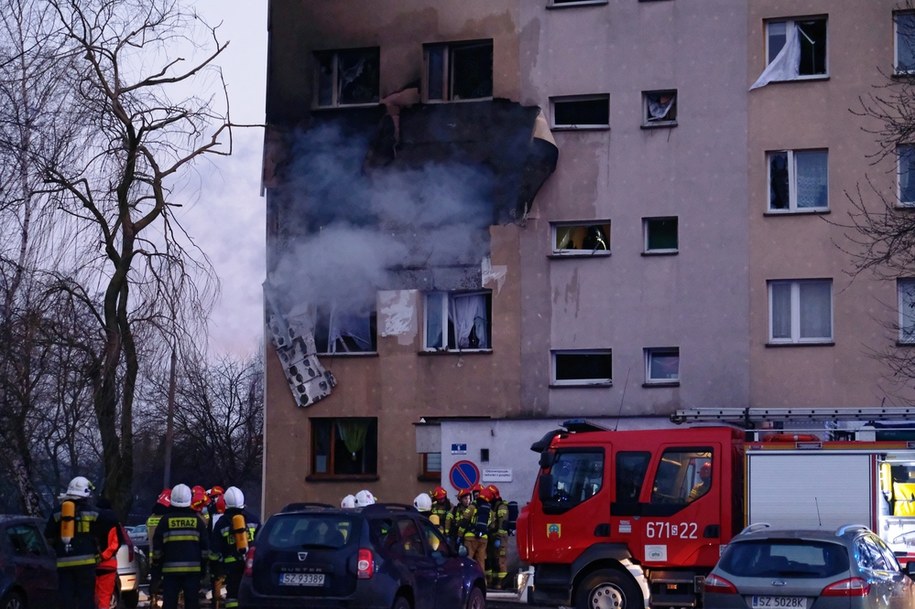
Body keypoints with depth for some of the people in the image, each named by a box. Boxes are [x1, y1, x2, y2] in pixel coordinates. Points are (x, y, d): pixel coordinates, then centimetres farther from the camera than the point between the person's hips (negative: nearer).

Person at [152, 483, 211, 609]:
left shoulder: (165, 520, 0)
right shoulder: (197, 520, 4)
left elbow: (157, 546, 2)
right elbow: (205, 546, 7)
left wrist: (156, 566, 11)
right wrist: (203, 566, 15)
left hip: (170, 569, -1)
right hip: (193, 569, 1)